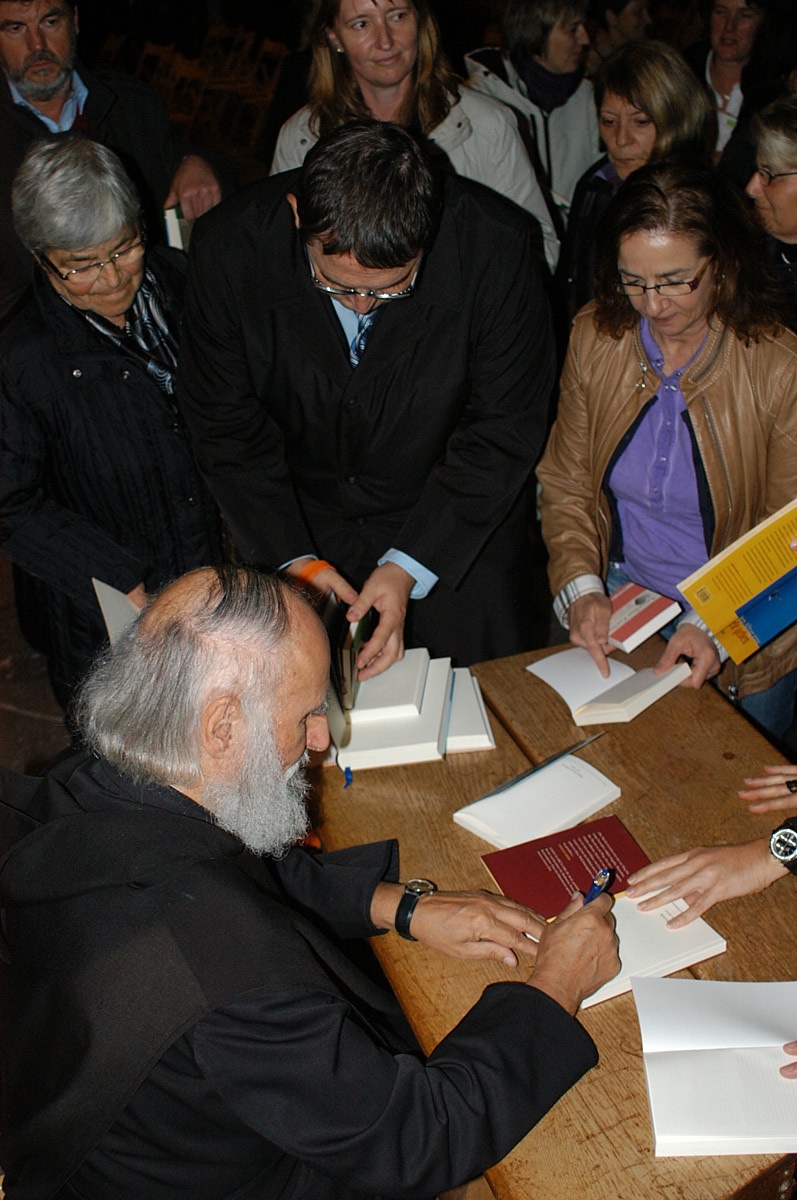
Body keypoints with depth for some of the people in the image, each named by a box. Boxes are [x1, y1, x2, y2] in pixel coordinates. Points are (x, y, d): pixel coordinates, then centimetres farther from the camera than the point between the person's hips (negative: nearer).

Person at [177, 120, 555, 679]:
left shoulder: (494, 242, -25)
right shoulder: (229, 246, -21)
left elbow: (504, 428, -16)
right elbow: (226, 422, -9)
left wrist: (408, 567, -22)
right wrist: (294, 559, -18)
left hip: (458, 532, 0)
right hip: (297, 529, 1)